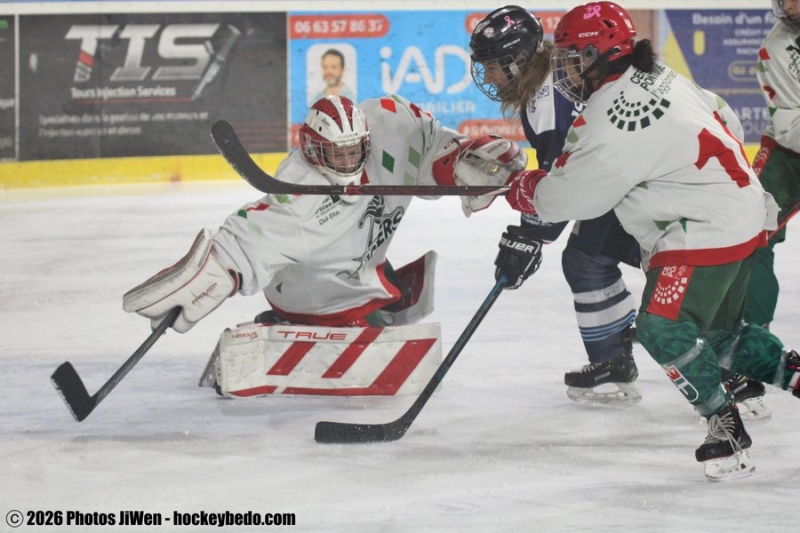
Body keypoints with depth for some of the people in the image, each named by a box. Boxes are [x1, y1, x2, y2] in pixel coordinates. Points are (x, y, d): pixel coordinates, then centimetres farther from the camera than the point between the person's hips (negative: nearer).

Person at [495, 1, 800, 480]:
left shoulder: (612, 115, -21)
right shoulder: (658, 78, 9)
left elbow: (570, 195, -17)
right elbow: (721, 117, 20)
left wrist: (523, 189, 2)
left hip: (709, 231, -11)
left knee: (664, 328, -16)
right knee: (718, 332, 19)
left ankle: (726, 423, -11)